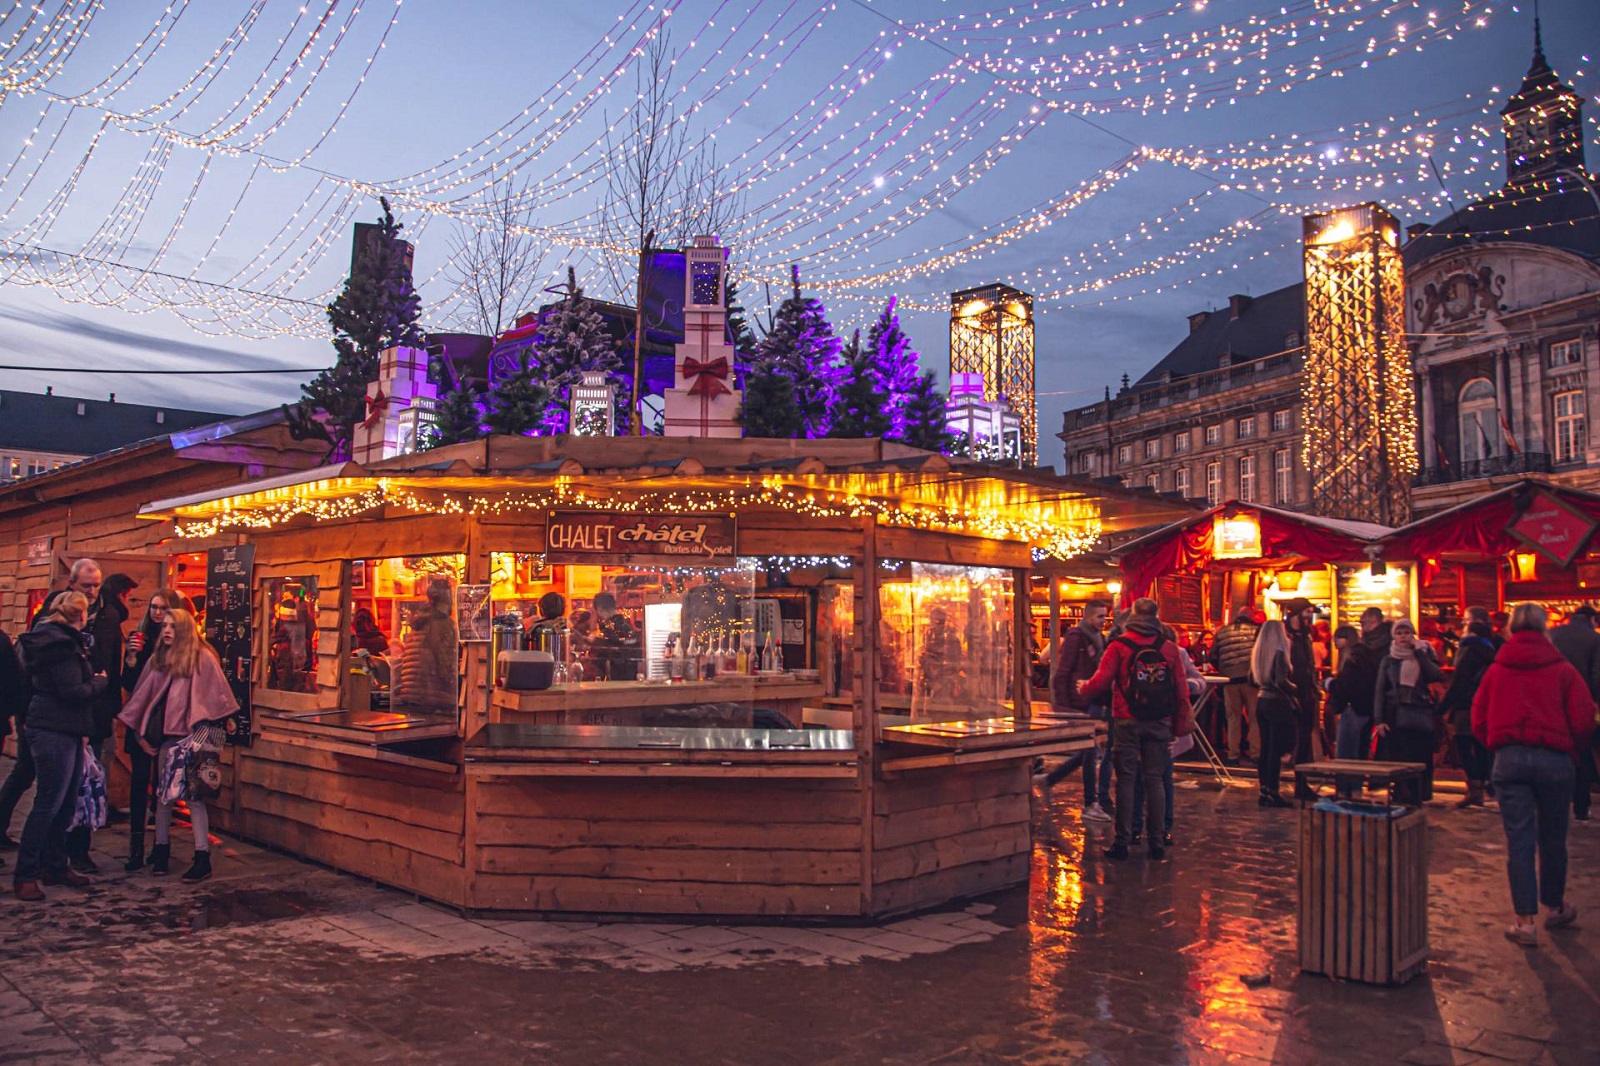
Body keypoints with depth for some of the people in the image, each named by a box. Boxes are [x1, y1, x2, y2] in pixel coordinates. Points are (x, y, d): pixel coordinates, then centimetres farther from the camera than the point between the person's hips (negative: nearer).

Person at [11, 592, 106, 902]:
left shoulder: (55, 638, 13)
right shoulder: (61, 644, -17)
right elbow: (73, 691, -20)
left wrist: (92, 681, 6)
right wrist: (100, 682, -5)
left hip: (64, 729, 10)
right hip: (54, 730, -10)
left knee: (66, 802, 14)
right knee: (49, 803, -6)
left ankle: (55, 867, 22)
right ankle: (24, 876, 1)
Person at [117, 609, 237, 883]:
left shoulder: (202, 657, -3)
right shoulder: (158, 660, 13)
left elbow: (216, 691, -3)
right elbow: (142, 695, 18)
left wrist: (226, 720, -7)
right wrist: (139, 728, 14)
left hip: (193, 734, -5)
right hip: (167, 734, 5)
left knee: (193, 793, -7)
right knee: (164, 793, 10)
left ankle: (202, 857, -5)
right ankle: (161, 850, 24)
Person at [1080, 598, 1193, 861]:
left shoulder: (1119, 646, -5)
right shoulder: (1169, 648, 3)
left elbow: (1102, 681, -9)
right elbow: (1181, 690, 4)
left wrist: (1084, 690, 12)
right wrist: (1179, 725, 13)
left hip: (1127, 721, -2)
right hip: (1160, 722, 2)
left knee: (1126, 779, 2)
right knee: (1155, 780, 8)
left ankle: (1122, 842, 3)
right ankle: (1157, 843, 11)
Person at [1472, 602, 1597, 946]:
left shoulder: (1496, 669, 6)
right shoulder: (1563, 669, 1)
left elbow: (1478, 722, 4)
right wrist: (1571, 754, 11)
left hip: (1509, 760, 1)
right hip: (1554, 759, 0)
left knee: (1519, 840, 2)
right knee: (1552, 839, 15)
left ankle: (1525, 921, 0)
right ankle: (1554, 908, 32)